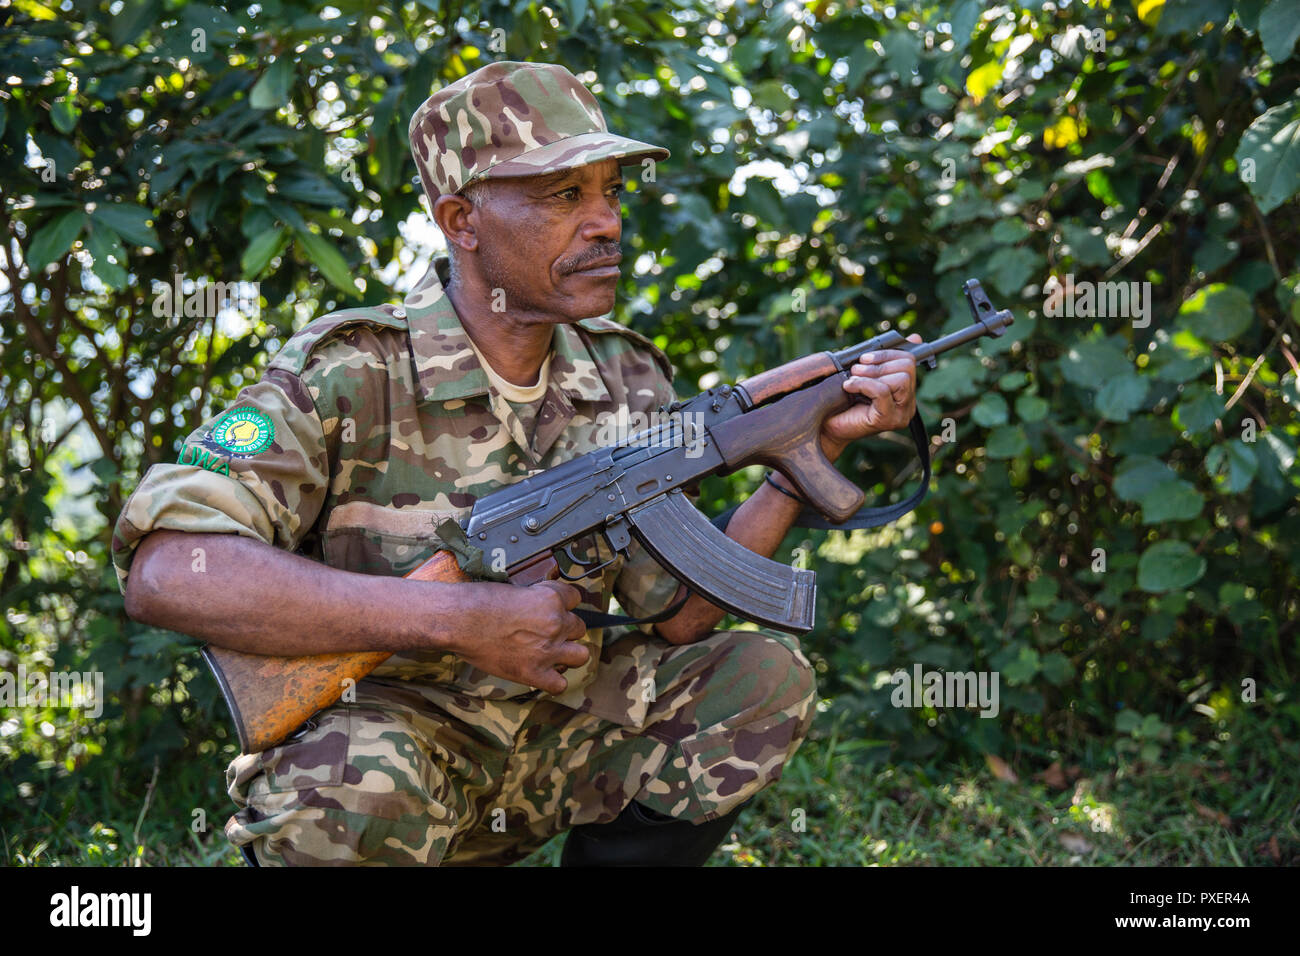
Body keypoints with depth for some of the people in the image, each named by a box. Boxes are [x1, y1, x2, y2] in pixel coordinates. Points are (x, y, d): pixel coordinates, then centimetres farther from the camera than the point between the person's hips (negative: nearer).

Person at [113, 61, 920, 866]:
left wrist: (815, 449, -13)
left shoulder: (625, 380, 0)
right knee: (355, 786, -38)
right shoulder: (348, 377, -19)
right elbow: (164, 571, -32)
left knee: (767, 678, -10)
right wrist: (455, 617, -34)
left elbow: (679, 614, -1)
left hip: (549, 737, 6)